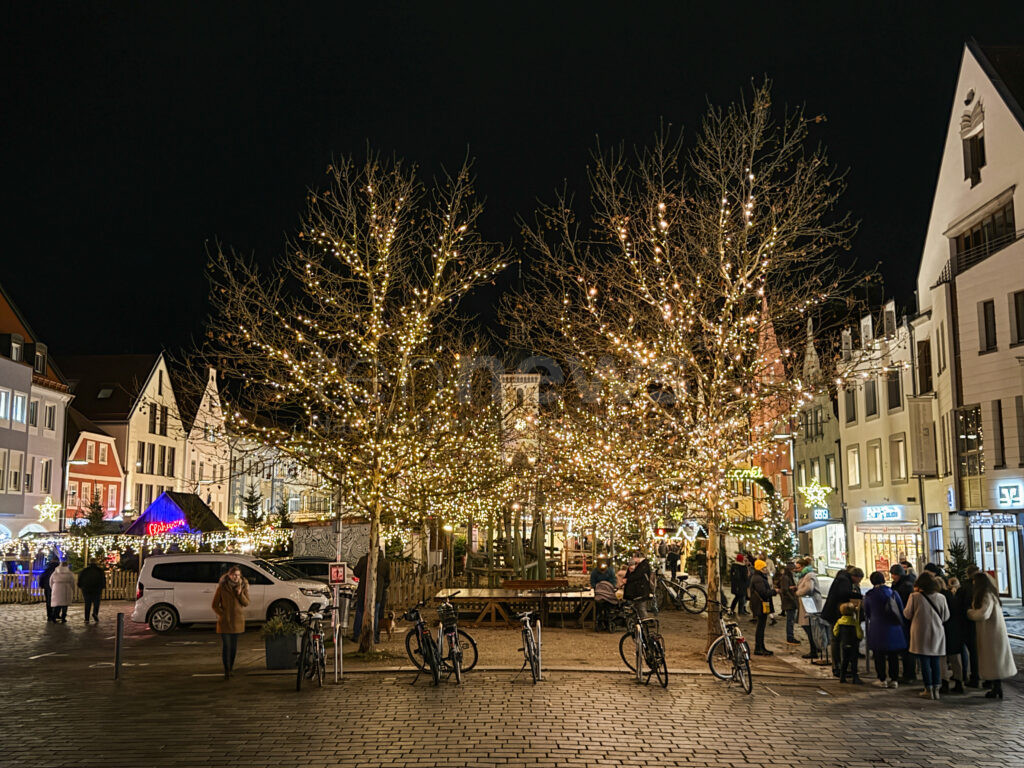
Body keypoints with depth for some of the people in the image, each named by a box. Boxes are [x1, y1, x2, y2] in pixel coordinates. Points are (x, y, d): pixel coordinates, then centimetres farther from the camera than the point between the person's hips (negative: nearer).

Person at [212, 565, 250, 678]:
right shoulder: (222, 587, -6)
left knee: (234, 646, 9)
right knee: (226, 646, -8)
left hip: (237, 621, 3)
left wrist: (240, 594, -15)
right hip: (225, 621, -3)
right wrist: (222, 615, -9)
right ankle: (226, 670, -4)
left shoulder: (244, 586, 2)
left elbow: (246, 603, 0)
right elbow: (215, 605, 1)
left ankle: (230, 668, 21)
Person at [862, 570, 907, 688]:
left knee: (879, 656, 7)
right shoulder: (892, 592, -3)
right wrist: (900, 623, 16)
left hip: (877, 629, -1)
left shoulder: (869, 595, -5)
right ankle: (894, 679, 11)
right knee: (893, 655, 10)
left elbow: (867, 613, 6)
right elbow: (901, 610, 3)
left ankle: (882, 680, 7)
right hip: (893, 629, 2)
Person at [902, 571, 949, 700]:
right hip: (937, 634, 2)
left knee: (924, 662, 4)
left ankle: (928, 690, 5)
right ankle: (936, 689, 11)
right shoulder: (941, 598, -4)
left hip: (920, 634, -2)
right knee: (935, 662, 10)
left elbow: (907, 614, -3)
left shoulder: (914, 597, -12)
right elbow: (946, 617, 5)